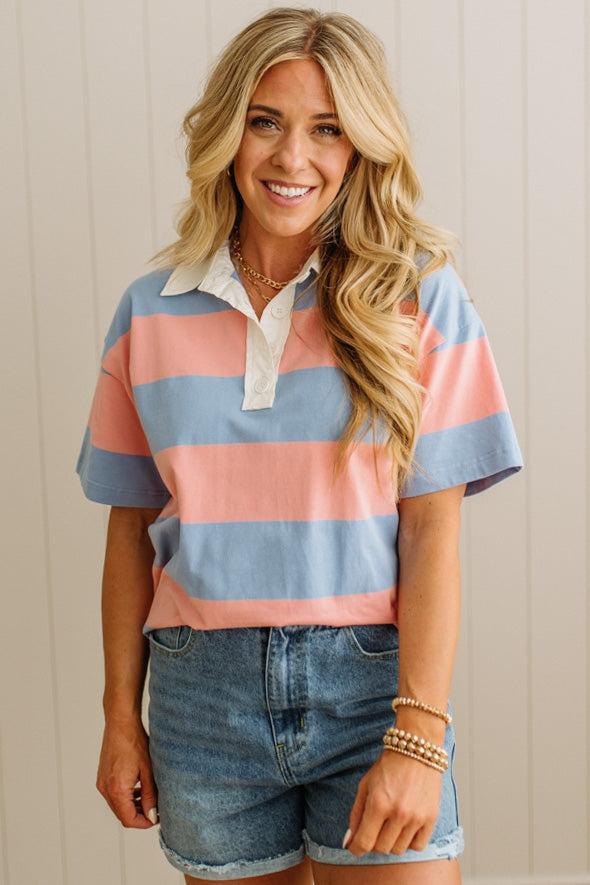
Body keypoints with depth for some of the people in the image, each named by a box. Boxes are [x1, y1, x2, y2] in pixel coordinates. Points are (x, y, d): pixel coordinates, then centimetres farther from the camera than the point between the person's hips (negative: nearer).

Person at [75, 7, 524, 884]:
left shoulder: (419, 297, -2)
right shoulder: (151, 310, 4)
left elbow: (432, 529, -7)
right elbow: (132, 525, 7)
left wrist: (419, 736, -13)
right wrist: (121, 718, 7)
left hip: (369, 678, -2)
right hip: (204, 690, 2)